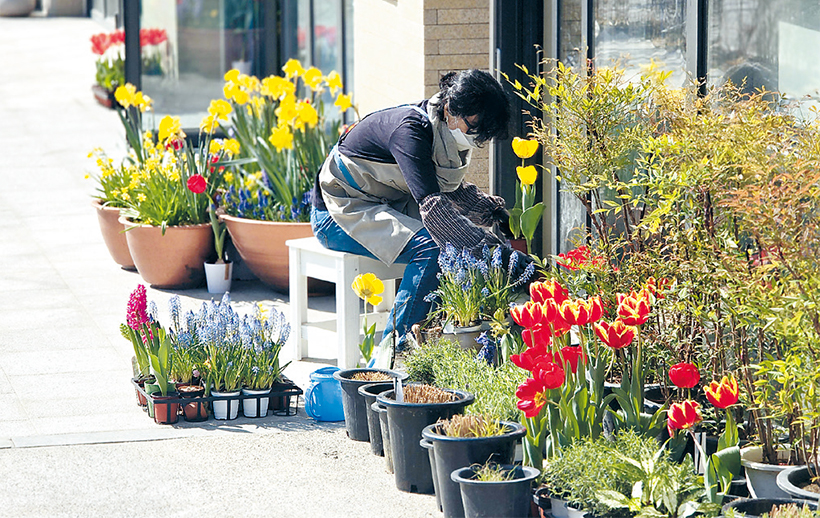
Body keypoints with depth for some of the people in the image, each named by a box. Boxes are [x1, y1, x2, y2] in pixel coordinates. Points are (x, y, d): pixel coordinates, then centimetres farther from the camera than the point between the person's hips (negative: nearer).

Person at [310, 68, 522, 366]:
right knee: (430, 247, -29)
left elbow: (451, 190, 17)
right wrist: (487, 247, -41)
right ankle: (393, 351, -22)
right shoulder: (411, 129, -28)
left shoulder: (446, 132, 0)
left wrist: (493, 211, -1)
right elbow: (431, 205, -38)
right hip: (343, 211, -9)